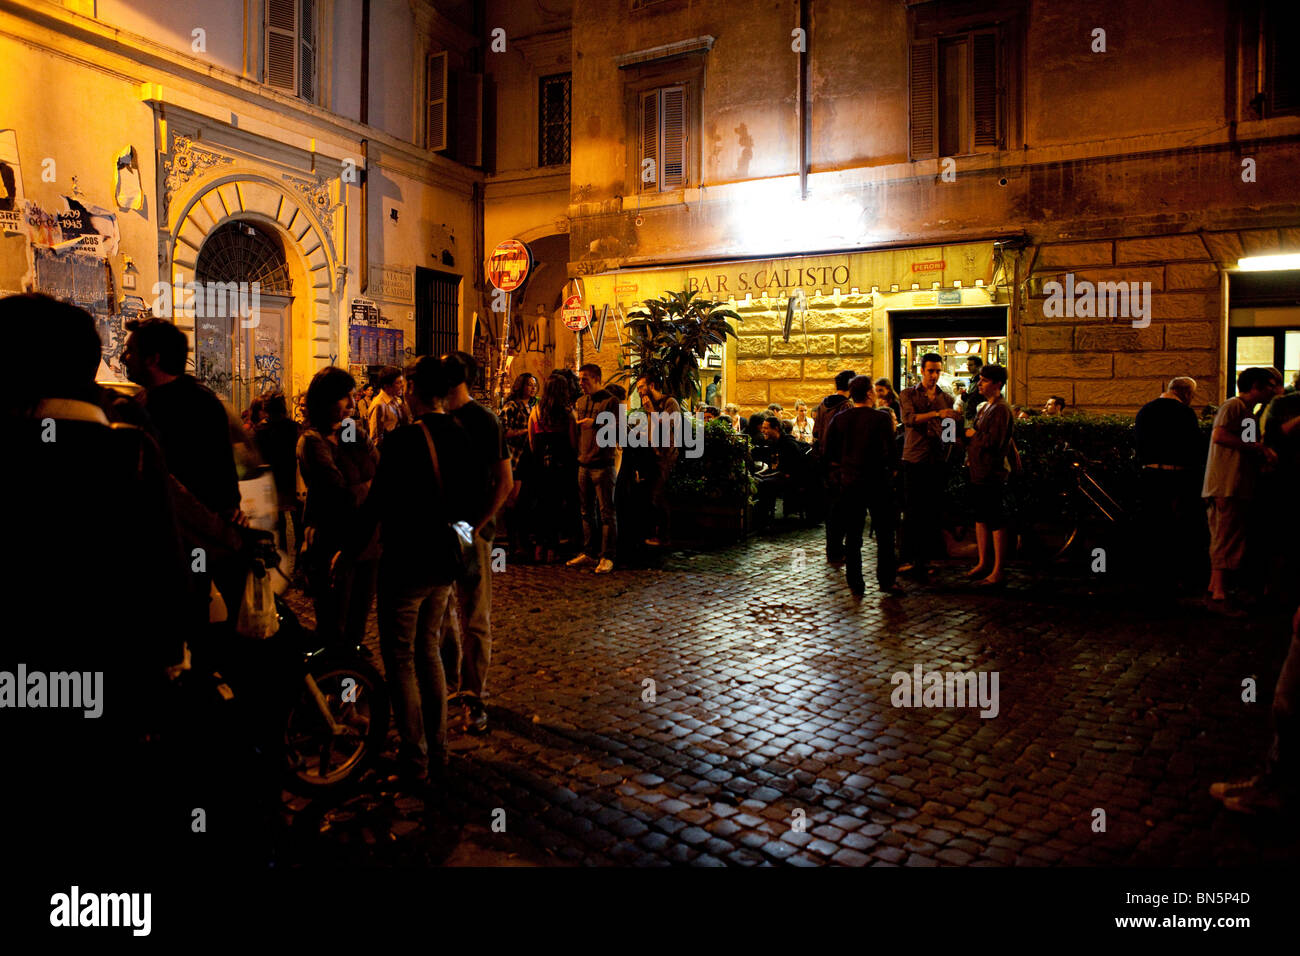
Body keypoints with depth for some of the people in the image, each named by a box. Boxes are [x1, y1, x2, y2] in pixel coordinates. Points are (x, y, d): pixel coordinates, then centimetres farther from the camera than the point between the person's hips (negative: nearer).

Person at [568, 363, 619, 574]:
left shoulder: (610, 401, -4)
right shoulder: (580, 402, 16)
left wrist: (595, 423, -21)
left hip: (602, 464, -6)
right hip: (583, 464, 6)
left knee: (606, 511, -4)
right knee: (587, 511, 11)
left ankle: (607, 557, -1)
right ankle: (588, 553, 19)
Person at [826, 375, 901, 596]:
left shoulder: (839, 419, 1)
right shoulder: (881, 418, -10)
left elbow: (829, 452, 4)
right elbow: (891, 451, -13)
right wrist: (891, 471, 4)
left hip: (849, 484, 3)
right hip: (878, 483, -3)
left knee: (852, 536, 8)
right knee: (884, 535, 9)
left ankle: (855, 584, 12)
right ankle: (886, 580, 13)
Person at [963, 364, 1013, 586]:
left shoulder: (1001, 410, -14)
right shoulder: (984, 406, 15)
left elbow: (994, 442, -24)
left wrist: (973, 435, -10)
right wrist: (970, 456, 15)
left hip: (993, 473, -10)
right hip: (978, 471, 10)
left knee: (997, 522, -3)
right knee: (981, 518, 16)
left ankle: (998, 570, 2)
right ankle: (983, 563, 27)